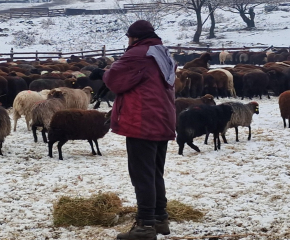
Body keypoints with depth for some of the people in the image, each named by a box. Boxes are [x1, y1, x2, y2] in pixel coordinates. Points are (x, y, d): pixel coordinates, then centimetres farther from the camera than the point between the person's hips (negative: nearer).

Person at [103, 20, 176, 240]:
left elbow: (114, 79, -11)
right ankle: (160, 218, 20)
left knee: (142, 175, -7)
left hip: (142, 125, -9)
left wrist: (107, 73, 11)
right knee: (156, 174, 16)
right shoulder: (164, 56, 17)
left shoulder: (137, 54, -12)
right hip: (162, 124, 9)